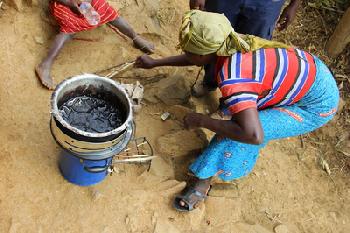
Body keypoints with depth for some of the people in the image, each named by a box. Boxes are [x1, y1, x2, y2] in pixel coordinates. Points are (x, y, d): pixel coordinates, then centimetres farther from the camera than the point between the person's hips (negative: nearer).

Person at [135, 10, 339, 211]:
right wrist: (155, 63, 20)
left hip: (318, 104, -8)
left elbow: (254, 136, -40)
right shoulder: (228, 45, -8)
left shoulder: (232, 82, -33)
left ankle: (203, 182, 3)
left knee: (240, 132, -15)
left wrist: (202, 121, -27)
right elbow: (197, 58, 13)